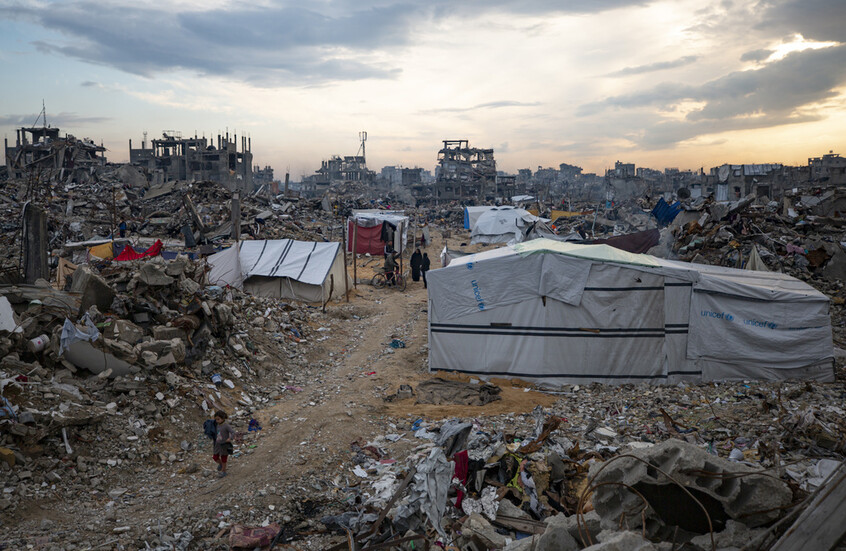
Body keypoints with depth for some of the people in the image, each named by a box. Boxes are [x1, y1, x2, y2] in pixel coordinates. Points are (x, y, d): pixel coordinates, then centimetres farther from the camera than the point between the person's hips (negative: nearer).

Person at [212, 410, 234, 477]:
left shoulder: (226, 425, -20)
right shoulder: (218, 424, 0)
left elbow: (233, 433, -25)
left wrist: (230, 438, -39)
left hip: (225, 445, -6)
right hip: (218, 444, 6)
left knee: (223, 459, 8)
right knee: (215, 457, 7)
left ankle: (223, 471, 28)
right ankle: (220, 464, 38)